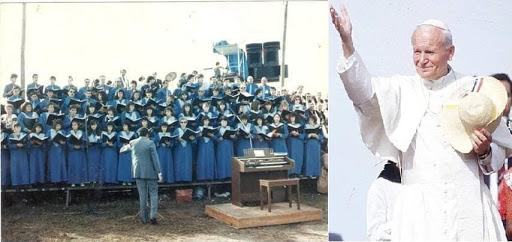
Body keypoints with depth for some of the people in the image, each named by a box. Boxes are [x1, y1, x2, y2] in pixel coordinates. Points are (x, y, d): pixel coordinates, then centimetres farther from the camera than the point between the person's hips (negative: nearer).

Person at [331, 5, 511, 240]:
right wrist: (346, 41, -24)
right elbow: (364, 90, -13)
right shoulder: (402, 89, 6)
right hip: (419, 205, -1)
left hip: (468, 201, 1)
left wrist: (485, 152, -10)